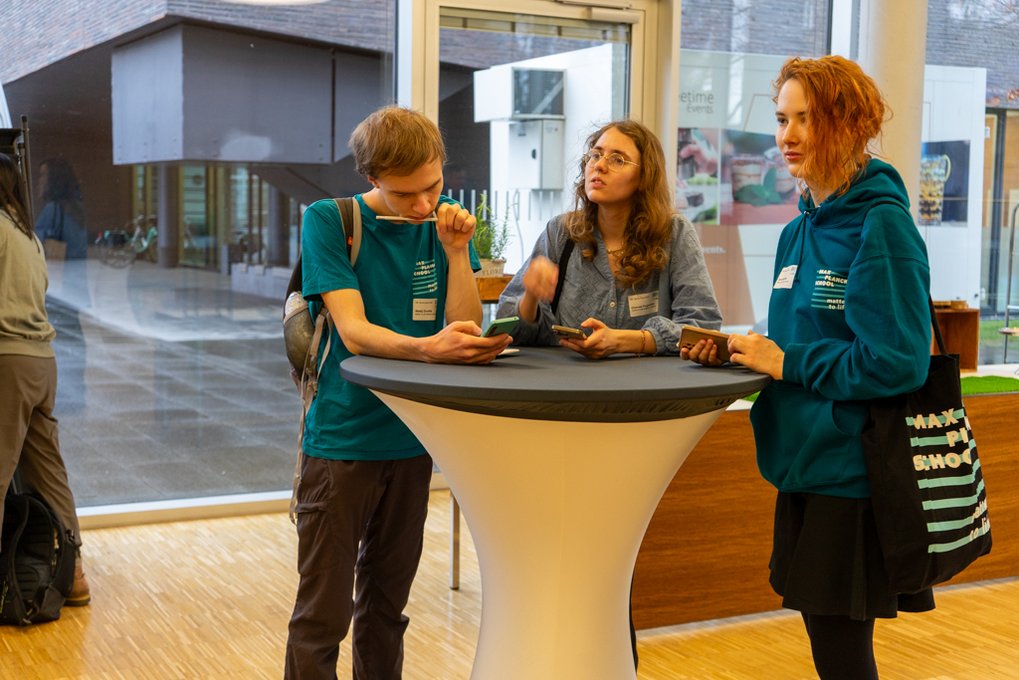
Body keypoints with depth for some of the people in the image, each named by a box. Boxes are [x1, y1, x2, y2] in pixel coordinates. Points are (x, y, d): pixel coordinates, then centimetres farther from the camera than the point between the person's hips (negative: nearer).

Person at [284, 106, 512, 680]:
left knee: (387, 606, 16)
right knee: (323, 613, -1)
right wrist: (429, 347, -38)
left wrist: (456, 250, -17)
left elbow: (464, 329, -3)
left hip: (412, 438, 4)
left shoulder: (445, 222, 4)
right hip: (342, 438, -4)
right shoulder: (328, 221, -9)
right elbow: (354, 331, -20)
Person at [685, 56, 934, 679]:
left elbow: (896, 362, -21)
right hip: (806, 466, 8)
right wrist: (737, 352, 1)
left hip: (854, 479, -8)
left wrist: (784, 362, -15)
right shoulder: (799, 232, 11)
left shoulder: (882, 226, -14)